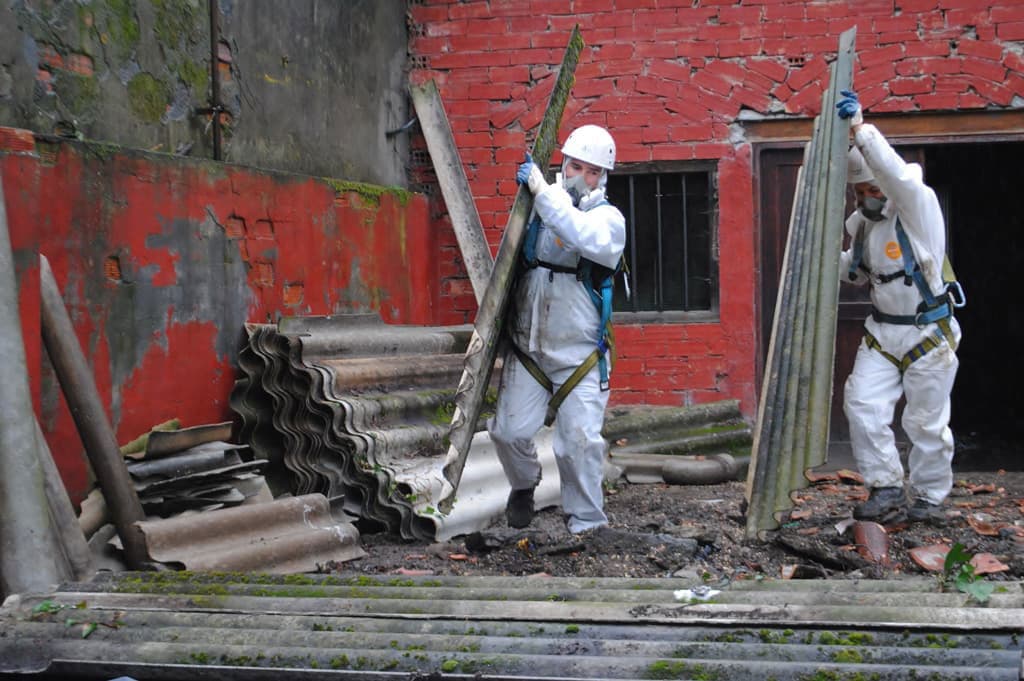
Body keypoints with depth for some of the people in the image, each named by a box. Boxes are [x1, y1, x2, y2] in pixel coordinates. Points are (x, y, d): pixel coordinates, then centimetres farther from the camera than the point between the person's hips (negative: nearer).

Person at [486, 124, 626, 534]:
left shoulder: (609, 218, -2)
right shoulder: (538, 207, 5)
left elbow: (586, 237, -29)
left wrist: (541, 188, -26)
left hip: (580, 352, -2)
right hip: (527, 347, 2)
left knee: (580, 441, -8)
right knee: (510, 429, -5)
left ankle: (587, 525, 8)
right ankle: (524, 485, 27)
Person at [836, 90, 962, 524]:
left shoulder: (918, 206, -16)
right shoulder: (863, 223, 5)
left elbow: (896, 173, -38)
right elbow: (856, 271, 20)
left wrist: (860, 128, -44)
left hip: (929, 336, -6)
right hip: (882, 333, 6)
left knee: (927, 423, 2)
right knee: (862, 405, -7)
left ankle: (929, 499, 20)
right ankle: (886, 490, 3)